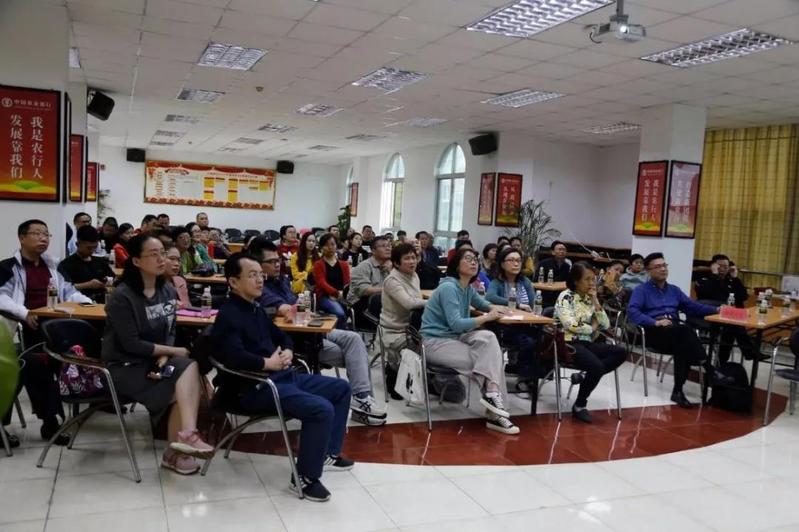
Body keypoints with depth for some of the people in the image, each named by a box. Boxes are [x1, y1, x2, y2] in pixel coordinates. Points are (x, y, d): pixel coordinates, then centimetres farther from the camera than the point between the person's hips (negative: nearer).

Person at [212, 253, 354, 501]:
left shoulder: (256, 308, 15)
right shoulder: (229, 315, -14)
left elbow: (281, 336, 28)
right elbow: (235, 356, -31)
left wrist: (287, 352, 4)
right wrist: (269, 363, -17)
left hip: (281, 376, 10)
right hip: (253, 387, -10)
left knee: (341, 388, 13)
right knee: (322, 409, -27)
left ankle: (328, 453, 21)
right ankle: (305, 476, -9)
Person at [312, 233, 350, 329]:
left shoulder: (343, 264, 20)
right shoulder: (318, 265, 9)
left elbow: (347, 282, 9)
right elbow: (322, 283, -6)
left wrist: (342, 293, -13)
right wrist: (337, 292, -21)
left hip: (342, 297, 3)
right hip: (325, 297, -3)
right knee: (340, 313, -34)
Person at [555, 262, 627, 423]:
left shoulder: (590, 299, 14)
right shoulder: (565, 296, -6)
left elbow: (606, 325, 7)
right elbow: (570, 325, -19)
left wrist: (595, 301, 1)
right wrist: (592, 327, -3)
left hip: (586, 343, 7)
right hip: (568, 343, -7)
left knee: (621, 353, -12)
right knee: (596, 366, -30)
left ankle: (587, 375, -10)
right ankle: (579, 406, -11)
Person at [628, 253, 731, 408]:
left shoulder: (674, 290, 26)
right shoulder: (641, 290, 6)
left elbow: (693, 307, 23)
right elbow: (632, 311, -10)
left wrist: (716, 310, 8)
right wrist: (655, 322, -22)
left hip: (676, 333, 5)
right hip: (654, 332, -5)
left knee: (684, 345, -32)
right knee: (685, 330, -34)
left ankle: (678, 391, -30)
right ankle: (710, 370, -32)